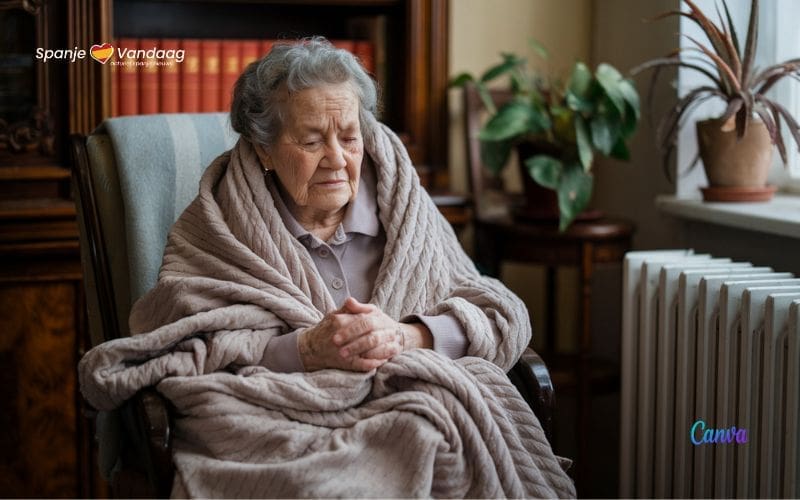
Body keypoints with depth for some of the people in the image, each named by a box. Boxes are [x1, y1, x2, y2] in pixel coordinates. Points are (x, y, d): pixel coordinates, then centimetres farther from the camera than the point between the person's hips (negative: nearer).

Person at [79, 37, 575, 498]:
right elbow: (181, 351, -6)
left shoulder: (404, 206, 14)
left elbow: (504, 317, 8)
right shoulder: (214, 228, 7)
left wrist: (404, 336, -11)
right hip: (281, 430, -3)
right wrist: (302, 349, -18)